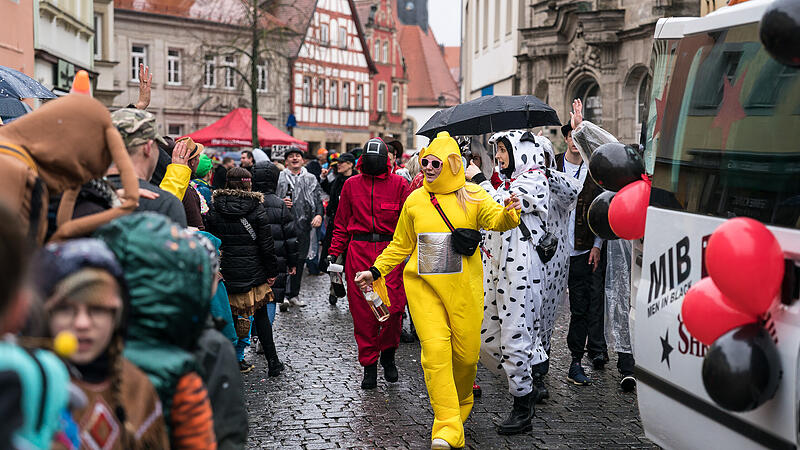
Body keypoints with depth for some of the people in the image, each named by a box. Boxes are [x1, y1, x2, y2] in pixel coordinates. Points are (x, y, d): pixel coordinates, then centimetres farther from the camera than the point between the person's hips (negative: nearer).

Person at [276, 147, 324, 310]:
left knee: (299, 261, 10)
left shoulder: (311, 179, 14)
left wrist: (319, 214, -5)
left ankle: (294, 294, 21)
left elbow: (318, 200, 13)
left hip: (304, 226, 4)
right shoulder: (279, 178, 5)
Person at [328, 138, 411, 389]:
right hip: (359, 252, 2)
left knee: (393, 307, -11)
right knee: (362, 312, 1)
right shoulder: (352, 185, 10)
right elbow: (342, 223, 15)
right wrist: (335, 253, 8)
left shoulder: (398, 184, 5)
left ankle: (388, 354, 16)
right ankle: (369, 364, 14)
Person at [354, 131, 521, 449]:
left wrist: (509, 214, -38)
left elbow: (496, 220, -15)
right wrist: (376, 271, 11)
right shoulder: (414, 201, 9)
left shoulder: (472, 197, 2)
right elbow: (401, 245, 18)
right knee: (435, 349, -11)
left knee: (466, 352, 5)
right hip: (423, 286, 1)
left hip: (463, 289, -1)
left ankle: (461, 403, 36)